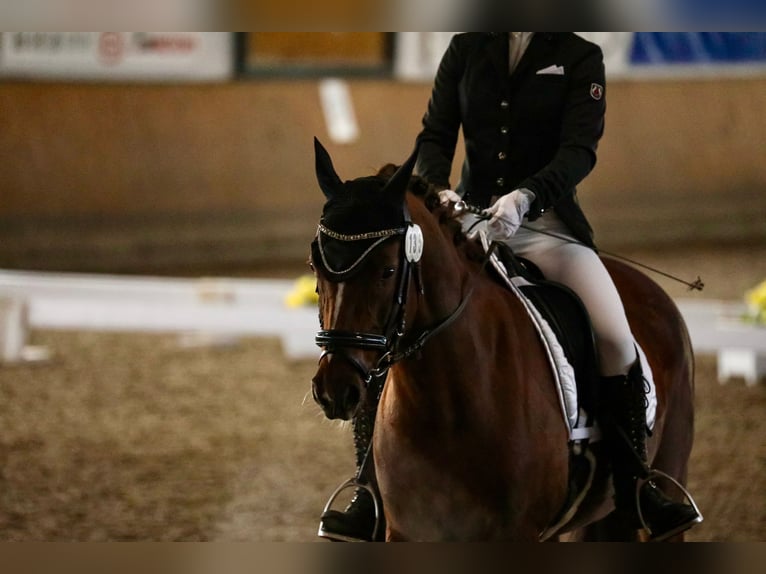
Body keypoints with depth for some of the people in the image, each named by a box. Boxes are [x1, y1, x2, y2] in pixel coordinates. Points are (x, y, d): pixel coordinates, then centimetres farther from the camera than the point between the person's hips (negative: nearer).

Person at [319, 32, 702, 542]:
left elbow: (580, 150, -11)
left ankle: (633, 487, -8)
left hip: (547, 225, -2)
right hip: (470, 219, 2)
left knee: (615, 338, -22)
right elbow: (436, 135, 3)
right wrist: (439, 190, -19)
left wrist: (525, 197, -29)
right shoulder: (466, 50, 7)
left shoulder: (580, 58, 0)